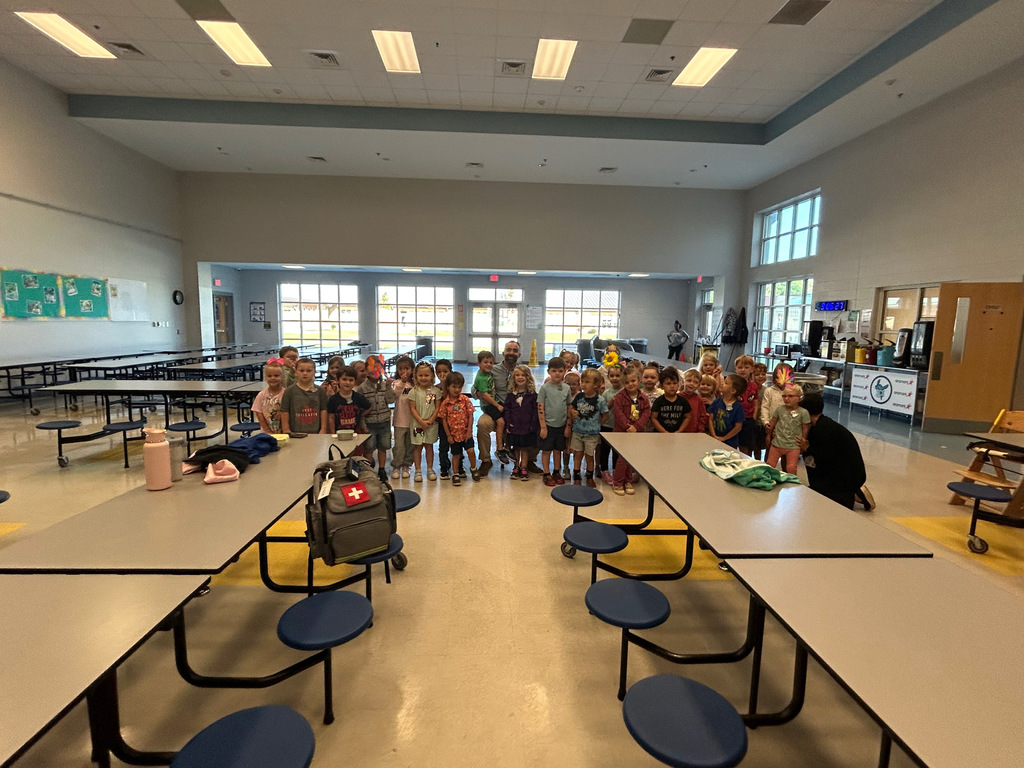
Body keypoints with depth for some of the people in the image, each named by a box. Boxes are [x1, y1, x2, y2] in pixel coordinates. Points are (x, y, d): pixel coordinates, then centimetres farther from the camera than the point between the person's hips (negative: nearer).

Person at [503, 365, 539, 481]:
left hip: (527, 427, -2)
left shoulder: (532, 394, -3)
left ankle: (523, 468, 17)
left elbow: (535, 410, -4)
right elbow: (507, 409, 4)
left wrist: (534, 425, -9)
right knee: (516, 447, 12)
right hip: (514, 426, 2)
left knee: (525, 448, 6)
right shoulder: (511, 394, 3)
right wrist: (508, 423, -5)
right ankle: (516, 467, 24)